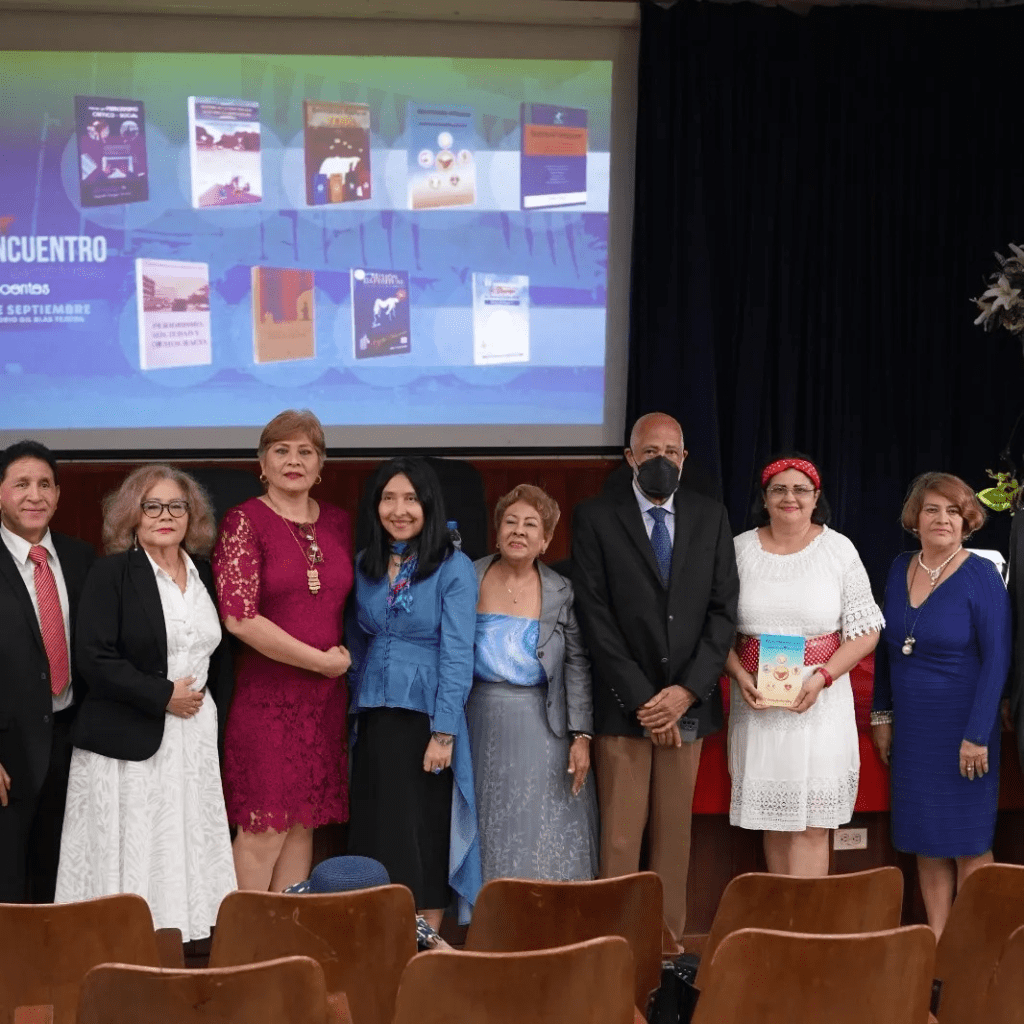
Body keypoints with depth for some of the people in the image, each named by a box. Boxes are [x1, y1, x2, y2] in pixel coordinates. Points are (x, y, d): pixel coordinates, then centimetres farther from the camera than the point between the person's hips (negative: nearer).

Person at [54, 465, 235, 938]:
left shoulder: (205, 574, 12)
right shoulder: (111, 573, -4)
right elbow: (95, 657, -13)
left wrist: (207, 695, 6)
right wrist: (163, 696, -14)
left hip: (197, 738, 5)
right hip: (129, 741, -5)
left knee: (190, 854, 3)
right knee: (131, 861, -3)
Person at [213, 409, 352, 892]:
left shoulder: (337, 522, 11)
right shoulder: (244, 522, -6)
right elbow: (240, 618, -15)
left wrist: (347, 653, 5)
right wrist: (321, 660, -11)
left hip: (325, 697, 5)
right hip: (266, 693, -5)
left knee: (304, 823, 9)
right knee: (264, 826, -5)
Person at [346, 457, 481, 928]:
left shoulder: (453, 568, -8)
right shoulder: (365, 565, 7)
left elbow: (457, 655, -12)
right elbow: (358, 643, 13)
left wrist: (444, 733, -16)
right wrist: (355, 710, 7)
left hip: (425, 717, -4)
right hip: (373, 720, 4)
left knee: (424, 833, 2)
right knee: (374, 830, 5)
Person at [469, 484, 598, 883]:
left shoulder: (561, 592, -1)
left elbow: (577, 666, -1)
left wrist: (581, 737, -7)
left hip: (541, 729, -1)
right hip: (483, 724, 1)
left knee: (543, 837, 0)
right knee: (490, 835, 8)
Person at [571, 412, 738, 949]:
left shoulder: (710, 517, 8)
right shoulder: (595, 517, -1)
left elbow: (723, 610, 4)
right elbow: (595, 617, -6)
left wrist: (686, 691, -7)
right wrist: (642, 699, -11)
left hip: (687, 701, 3)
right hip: (622, 703, -3)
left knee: (675, 833, 7)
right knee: (620, 838, -2)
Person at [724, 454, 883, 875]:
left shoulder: (838, 549, 0)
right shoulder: (741, 549, 4)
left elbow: (865, 631, 0)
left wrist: (822, 678, -13)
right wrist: (739, 675, -9)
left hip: (820, 702, -1)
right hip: (757, 703, 2)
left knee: (812, 824, -3)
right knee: (773, 821, 7)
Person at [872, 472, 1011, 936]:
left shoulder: (981, 575, -11)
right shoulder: (900, 568, 5)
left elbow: (996, 659, -13)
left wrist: (977, 734, -17)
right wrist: (881, 714, 12)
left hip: (960, 728, -5)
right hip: (911, 730, 5)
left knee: (968, 842, 2)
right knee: (926, 839, 10)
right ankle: (937, 941, 19)